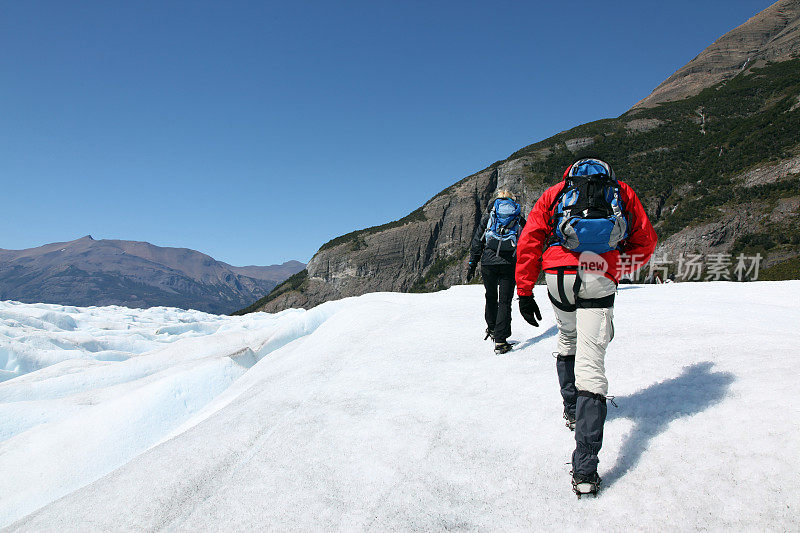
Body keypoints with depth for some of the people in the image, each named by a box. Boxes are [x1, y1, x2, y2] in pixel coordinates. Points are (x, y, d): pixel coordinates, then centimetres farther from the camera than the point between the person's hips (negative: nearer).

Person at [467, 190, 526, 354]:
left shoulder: (488, 217, 15)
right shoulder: (520, 220, 16)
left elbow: (477, 242, 10)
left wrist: (471, 265, 11)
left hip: (488, 261, 1)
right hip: (510, 264, 0)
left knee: (491, 297, 20)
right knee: (505, 301, 2)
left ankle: (492, 329, 32)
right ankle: (500, 341, -4)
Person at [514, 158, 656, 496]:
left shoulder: (555, 193, 23)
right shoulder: (622, 192, 24)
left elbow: (529, 240, 11)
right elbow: (645, 242, 18)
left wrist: (524, 291, 11)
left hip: (559, 276, 1)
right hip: (599, 281, -1)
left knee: (567, 339, 29)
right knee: (590, 362, -6)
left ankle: (571, 409, 43)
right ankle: (584, 469, -11)